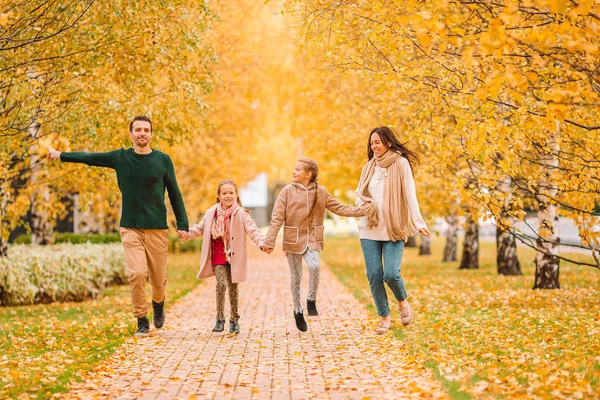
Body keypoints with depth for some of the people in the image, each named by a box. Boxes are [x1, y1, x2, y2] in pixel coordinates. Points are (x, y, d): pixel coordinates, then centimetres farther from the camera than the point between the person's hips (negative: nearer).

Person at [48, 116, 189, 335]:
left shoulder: (163, 160, 1)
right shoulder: (120, 158, 3)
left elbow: (175, 194, 6)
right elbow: (89, 157, 16)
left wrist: (182, 224, 1)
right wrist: (61, 155, 22)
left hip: (157, 229, 0)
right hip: (130, 228, 0)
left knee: (158, 278, 3)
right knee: (137, 273, -15)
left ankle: (158, 304, 37)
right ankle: (141, 320, 2)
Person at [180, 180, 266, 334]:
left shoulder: (240, 214, -8)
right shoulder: (212, 213, 1)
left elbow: (252, 230, -15)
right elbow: (201, 227, 15)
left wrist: (261, 243, -31)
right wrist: (188, 233, 1)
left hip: (235, 257, -1)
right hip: (219, 256, 1)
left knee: (233, 287, 8)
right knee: (221, 284, -14)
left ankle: (234, 320, 23)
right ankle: (220, 320, -3)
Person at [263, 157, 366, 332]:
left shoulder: (321, 192, 2)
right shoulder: (287, 191, -5)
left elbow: (339, 208, 7)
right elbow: (277, 218, -7)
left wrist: (362, 211, -2)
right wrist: (269, 241, -12)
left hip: (311, 239, 1)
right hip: (293, 239, 0)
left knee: (314, 266, -25)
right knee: (296, 277, 6)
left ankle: (311, 300, -2)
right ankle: (298, 311, 26)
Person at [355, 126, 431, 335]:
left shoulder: (400, 163, -3)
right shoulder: (368, 167, 11)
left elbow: (410, 195, -9)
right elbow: (359, 193, 17)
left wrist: (418, 222, -20)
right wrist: (364, 205, -7)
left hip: (394, 229, -4)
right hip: (369, 230, 4)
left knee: (391, 274, -13)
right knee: (374, 275, -1)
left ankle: (403, 302, 19)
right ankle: (385, 318, 13)